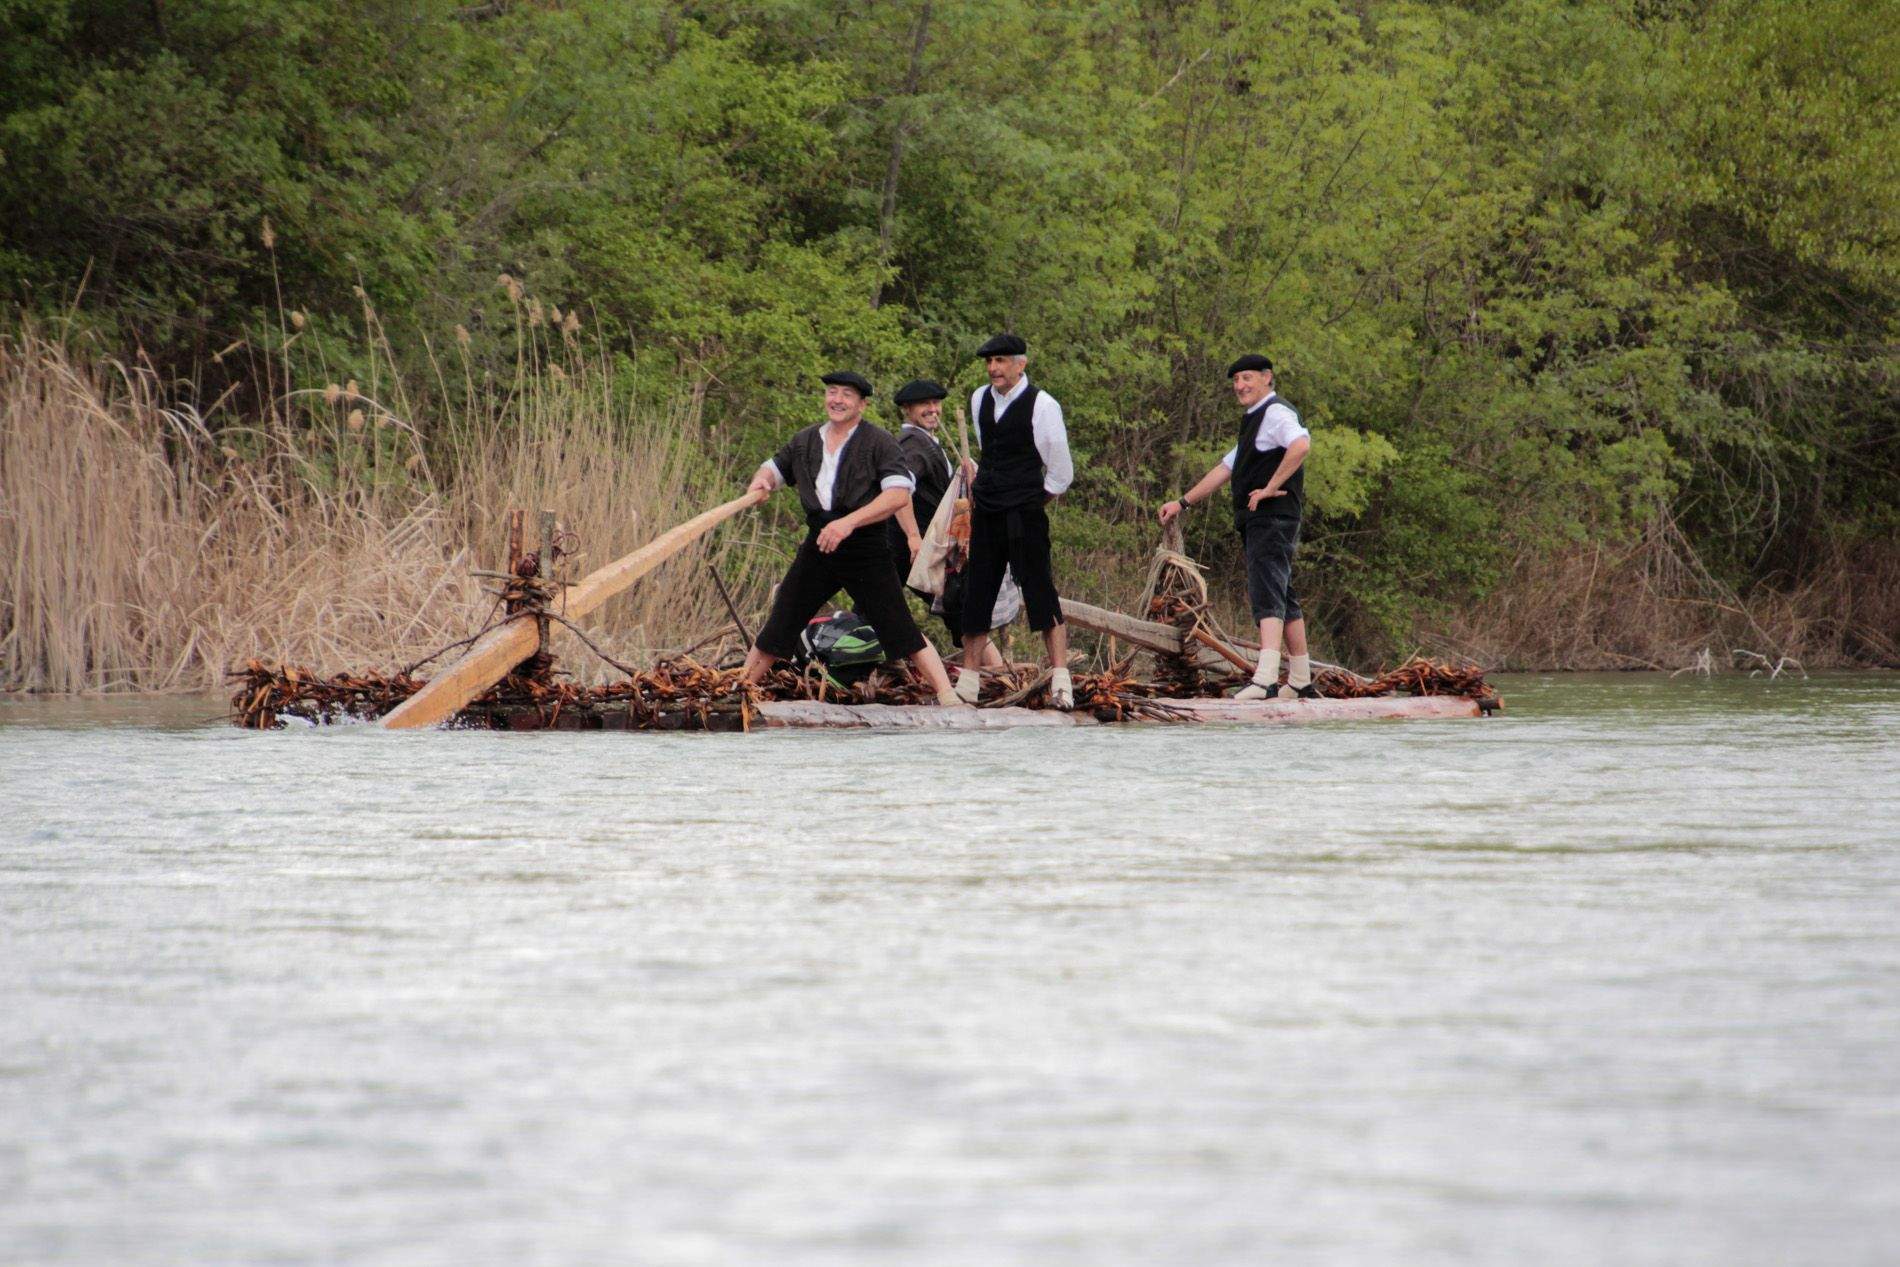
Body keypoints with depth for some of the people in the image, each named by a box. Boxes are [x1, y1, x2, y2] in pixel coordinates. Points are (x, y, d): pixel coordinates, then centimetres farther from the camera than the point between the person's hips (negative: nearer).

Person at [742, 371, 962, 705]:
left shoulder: (878, 442, -7)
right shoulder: (805, 442, 11)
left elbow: (899, 494, -19)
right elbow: (775, 468, 28)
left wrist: (850, 522, -29)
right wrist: (762, 480, 2)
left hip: (867, 550, -5)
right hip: (818, 548, 5)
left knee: (901, 631, -9)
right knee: (777, 628, 7)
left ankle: (948, 696, -7)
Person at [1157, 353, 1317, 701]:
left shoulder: (1276, 413, -9)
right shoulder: (1254, 420, 24)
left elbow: (1301, 444, -31)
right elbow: (1225, 469, 29)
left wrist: (1271, 487, -26)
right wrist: (1183, 502, 27)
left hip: (1273, 518, -11)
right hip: (1258, 521, 11)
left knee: (1267, 593, -21)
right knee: (1283, 597, 14)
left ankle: (1265, 678, -33)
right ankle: (1301, 681, 20)